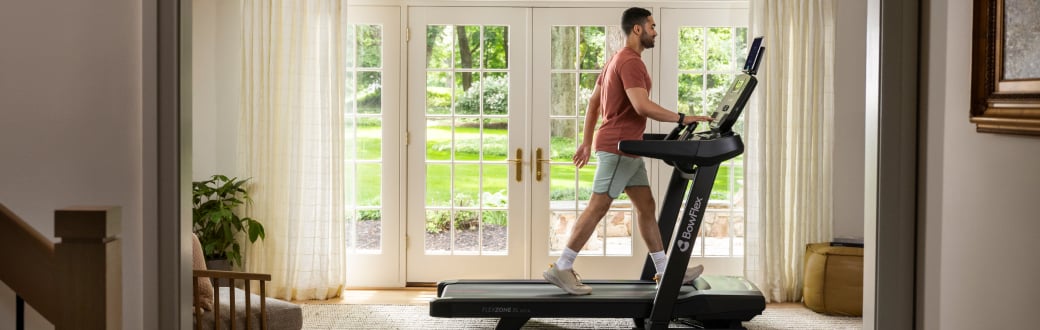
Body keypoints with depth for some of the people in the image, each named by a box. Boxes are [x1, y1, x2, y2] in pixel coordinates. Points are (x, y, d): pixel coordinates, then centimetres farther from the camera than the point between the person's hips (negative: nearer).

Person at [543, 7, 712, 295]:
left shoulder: (618, 60, 19)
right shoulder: (631, 61, -15)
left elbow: (593, 101, 22)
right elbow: (642, 106, -27)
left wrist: (587, 142, 23)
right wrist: (682, 118, -22)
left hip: (627, 149, 11)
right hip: (618, 147, -11)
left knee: (646, 206, 10)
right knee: (597, 207, -8)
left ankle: (665, 272, 13)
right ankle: (561, 269, -4)